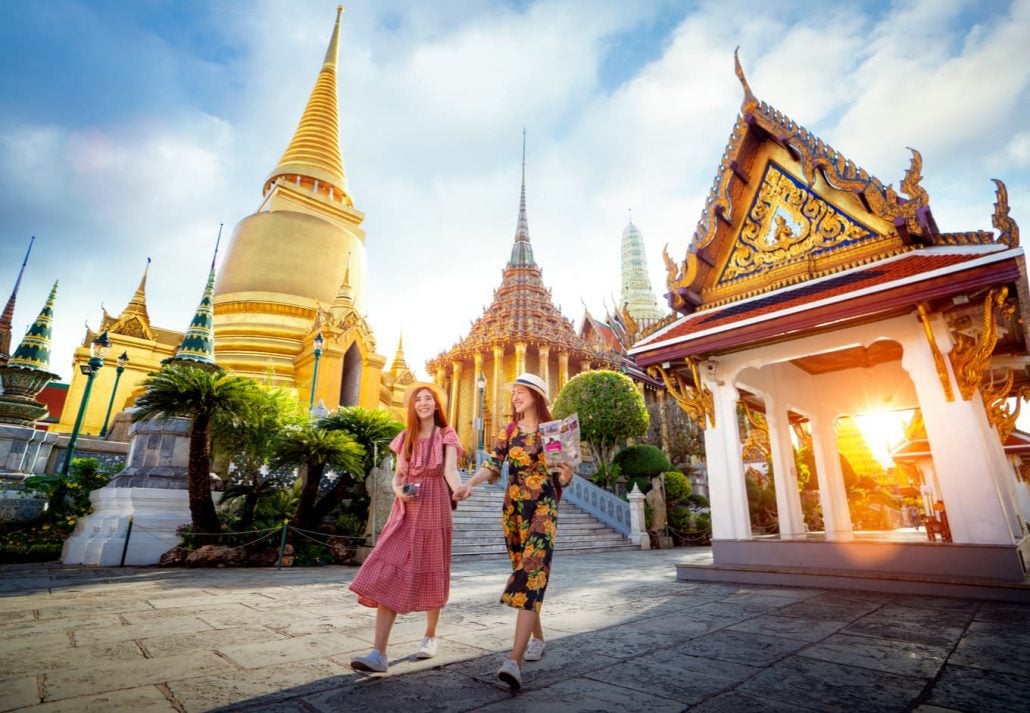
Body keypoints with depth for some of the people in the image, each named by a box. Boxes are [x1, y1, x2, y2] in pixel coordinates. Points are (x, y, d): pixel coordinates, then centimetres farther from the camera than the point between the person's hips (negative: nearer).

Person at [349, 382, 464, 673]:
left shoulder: (446, 435, -1)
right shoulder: (405, 437, 10)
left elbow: (450, 469, -17)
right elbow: (397, 475, 11)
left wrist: (459, 489, -38)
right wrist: (399, 490, -12)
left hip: (434, 509, -3)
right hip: (405, 511, 3)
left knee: (431, 572, 9)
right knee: (388, 574, -9)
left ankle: (430, 637, 30)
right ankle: (378, 653, -8)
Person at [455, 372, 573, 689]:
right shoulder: (509, 431, 7)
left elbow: (561, 477, 2)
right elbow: (492, 465, -3)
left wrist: (566, 476, -22)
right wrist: (470, 484, -21)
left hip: (544, 509, -4)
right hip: (513, 509, 4)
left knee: (531, 574, -14)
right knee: (524, 572, 11)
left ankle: (514, 660, -20)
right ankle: (537, 638, 31)